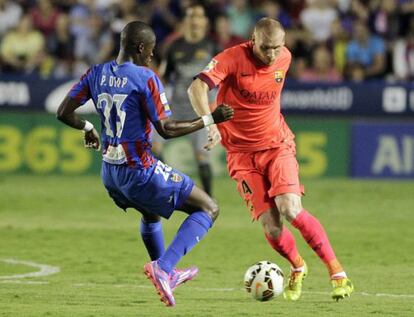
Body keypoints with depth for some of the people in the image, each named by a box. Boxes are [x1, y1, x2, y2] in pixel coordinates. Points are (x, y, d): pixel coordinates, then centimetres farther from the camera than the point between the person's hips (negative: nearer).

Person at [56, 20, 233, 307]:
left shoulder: (97, 74, 1)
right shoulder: (146, 79, -17)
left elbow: (64, 113, 3)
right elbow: (167, 129, -19)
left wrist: (87, 127, 22)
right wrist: (210, 120, -11)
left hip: (110, 172, 8)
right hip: (140, 172, -7)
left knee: (151, 213, 37)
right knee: (209, 209, 1)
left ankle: (167, 275, 53)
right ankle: (163, 266, -14)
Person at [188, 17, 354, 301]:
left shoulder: (284, 58, -2)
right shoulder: (233, 58, -17)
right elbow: (197, 88, -29)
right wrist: (210, 125, -43)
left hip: (277, 144, 1)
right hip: (242, 152, -1)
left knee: (290, 209, -22)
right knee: (270, 225, -11)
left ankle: (337, 273, -11)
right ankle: (297, 268, 21)